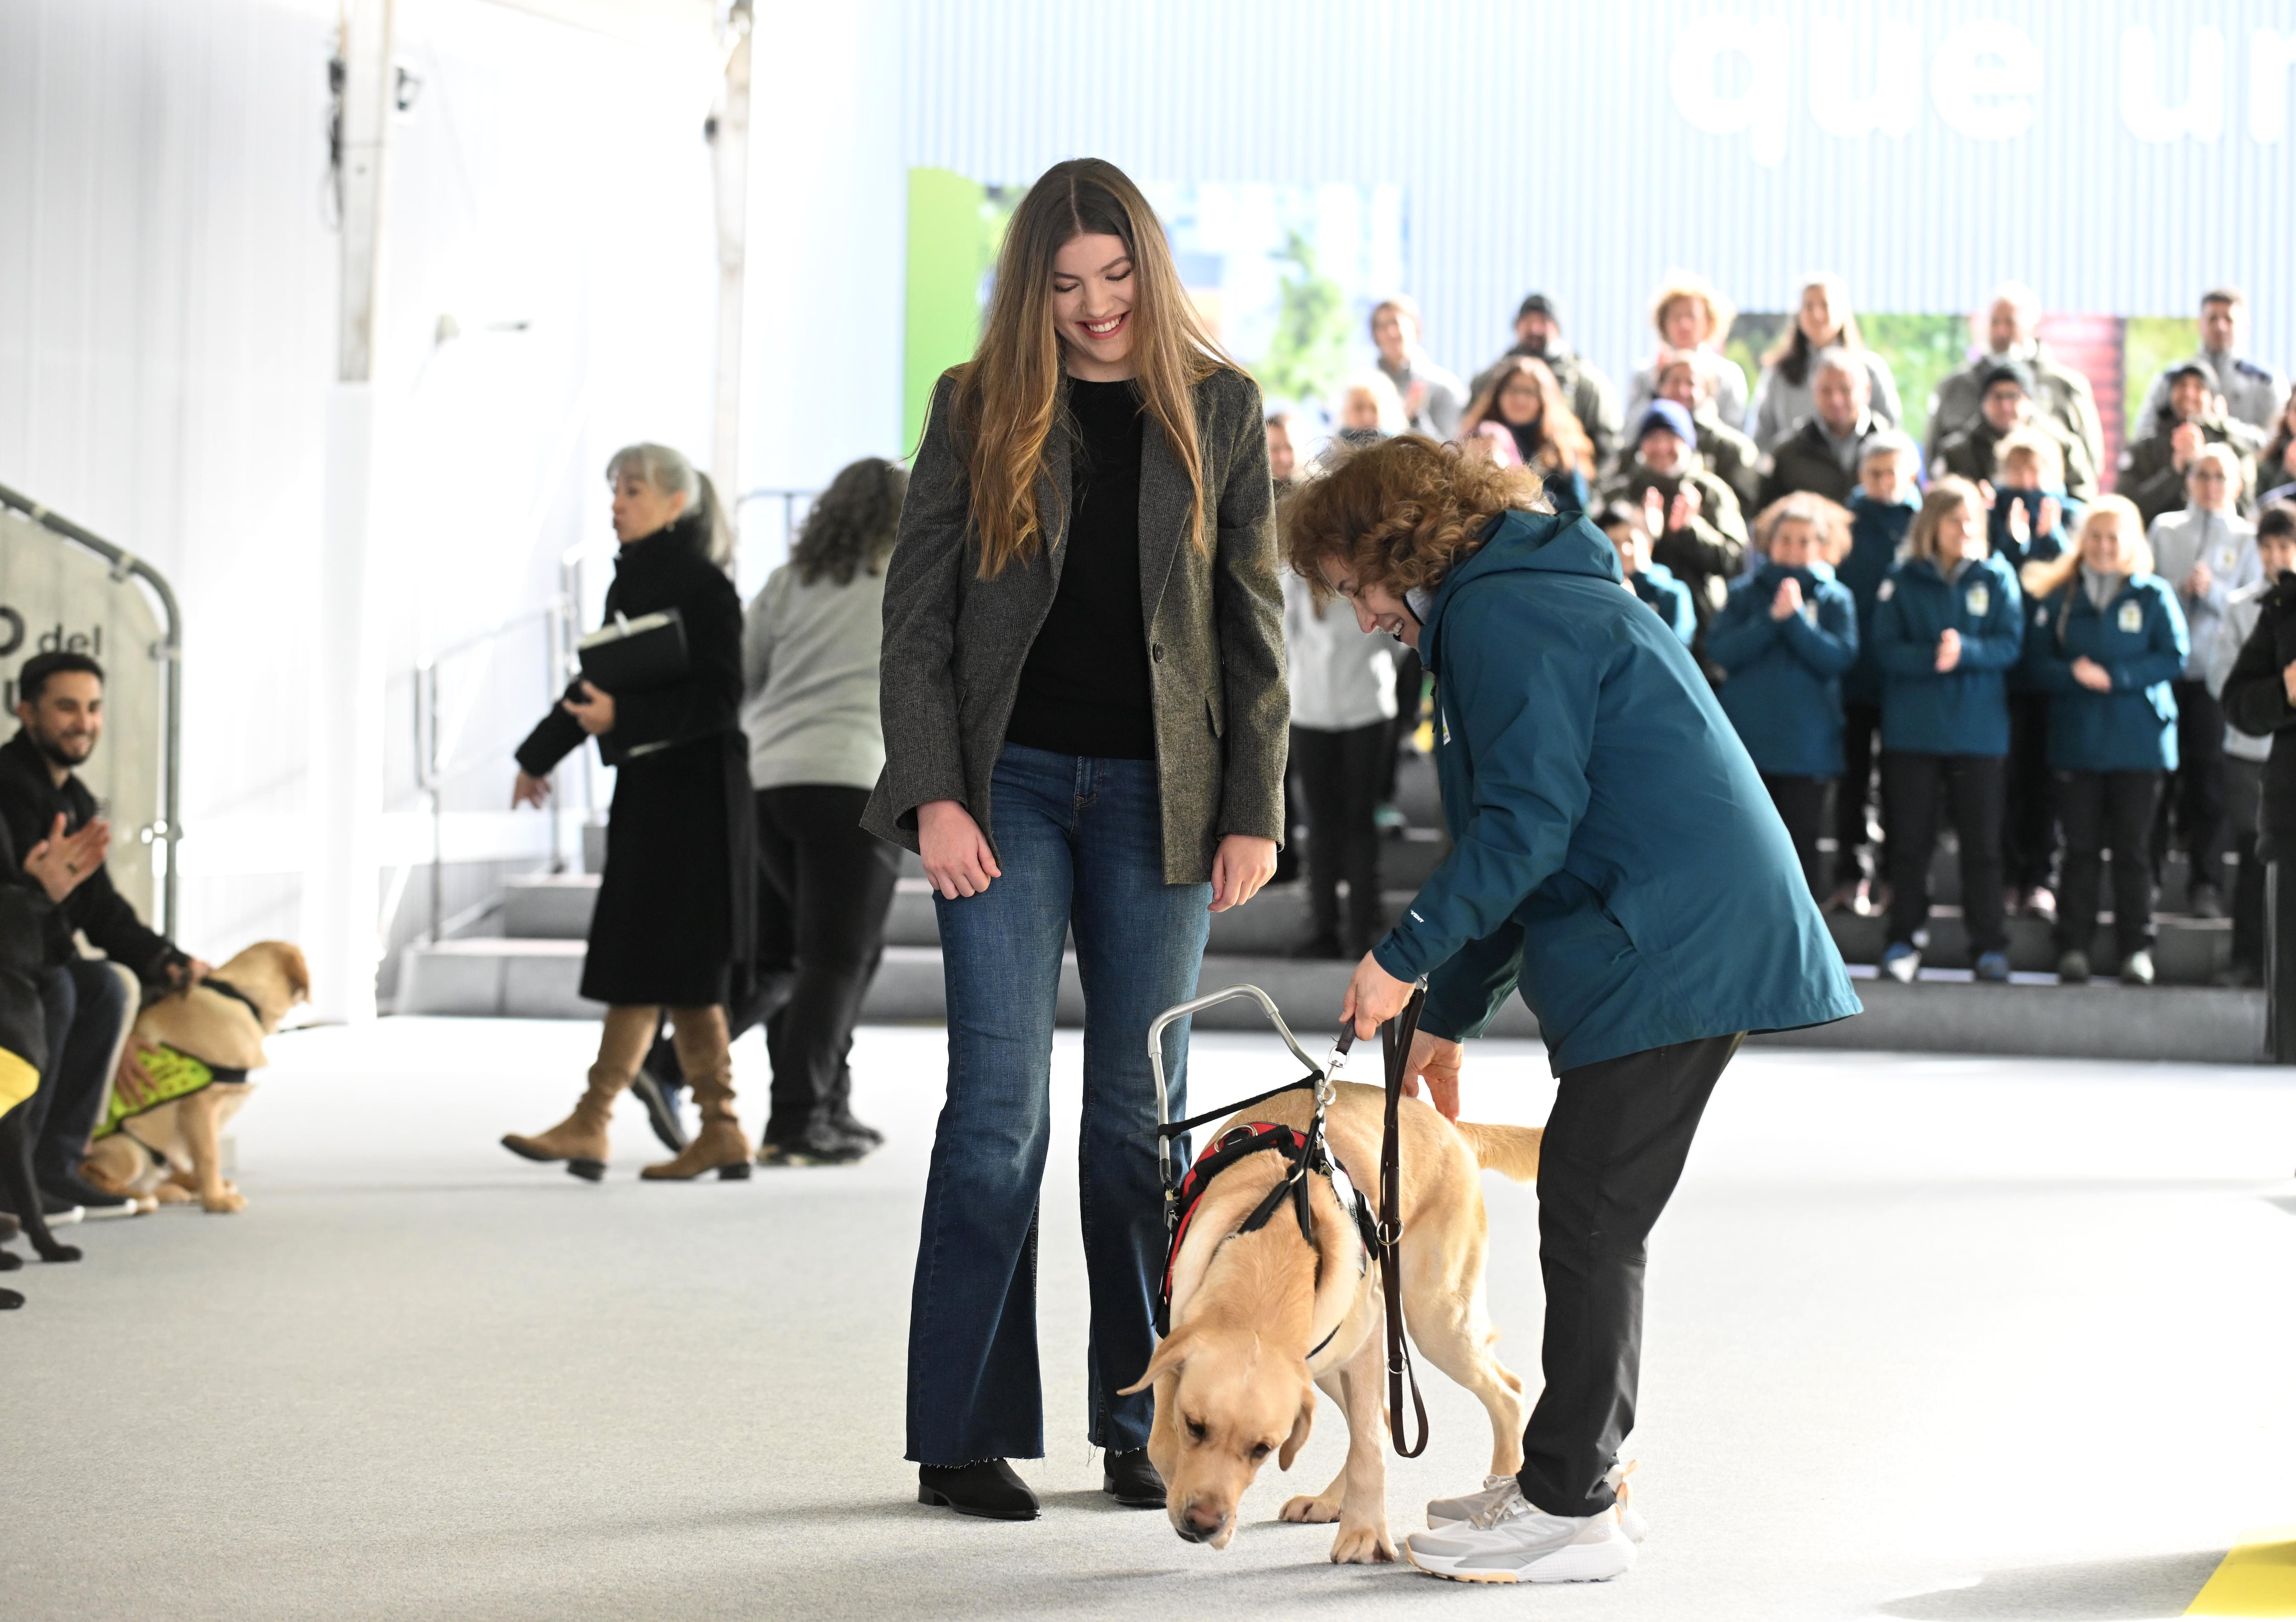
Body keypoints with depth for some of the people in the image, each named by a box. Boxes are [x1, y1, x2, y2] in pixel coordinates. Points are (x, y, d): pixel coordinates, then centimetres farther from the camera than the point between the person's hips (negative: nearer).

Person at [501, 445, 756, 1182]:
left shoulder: (703, 589, -11)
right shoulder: (631, 583, 13)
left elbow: (719, 698, -18)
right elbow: (599, 680, 24)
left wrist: (623, 717, -26)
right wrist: (540, 757, 32)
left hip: (693, 790, -9)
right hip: (646, 786, 9)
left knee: (647, 962, -8)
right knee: (682, 977, 8)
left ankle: (592, 1125, -9)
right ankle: (722, 1134, 12)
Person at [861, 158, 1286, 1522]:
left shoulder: (1218, 406, 5)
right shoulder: (978, 408, 2)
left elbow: (1254, 622, 5)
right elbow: (916, 611, 1)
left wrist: (1254, 810, -1)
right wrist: (932, 794, -9)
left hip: (1156, 792, 1)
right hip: (1008, 783, -1)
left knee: (1143, 1112, 6)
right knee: (1001, 1108, -4)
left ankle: (1143, 1428, 14)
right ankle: (966, 1435, 3)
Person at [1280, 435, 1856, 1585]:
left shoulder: (1500, 616, -10)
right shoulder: (1525, 600, 24)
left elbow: (1528, 822, -19)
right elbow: (1521, 834, 26)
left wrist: (1406, 960, -12)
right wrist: (1449, 1016, 24)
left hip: (1672, 948, -11)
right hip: (1694, 934, 11)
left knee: (1591, 1217, -7)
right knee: (1591, 1211, 14)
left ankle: (1569, 1507, -3)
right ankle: (1581, 1466, 22)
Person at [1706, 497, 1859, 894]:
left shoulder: (1834, 598, 4)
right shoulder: (1746, 591, 6)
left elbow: (1840, 657, -10)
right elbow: (1719, 650, -7)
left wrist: (1795, 618, -18)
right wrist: (1771, 619, -17)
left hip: (1807, 746, -1)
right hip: (1746, 741, 1)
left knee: (1801, 843, 3)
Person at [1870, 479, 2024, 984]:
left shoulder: (1996, 578, 5)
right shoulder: (1902, 582, 4)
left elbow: (2010, 644, -3)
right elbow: (1886, 649, -4)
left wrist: (1964, 652, -21)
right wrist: (1930, 658, -22)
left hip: (1979, 729, 0)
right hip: (1912, 729, 0)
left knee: (1982, 843, 2)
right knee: (1910, 841, 4)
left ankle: (1991, 947, 7)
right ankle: (1903, 940, 12)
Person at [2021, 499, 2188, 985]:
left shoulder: (2154, 595, 1)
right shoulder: (2061, 596, 7)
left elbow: (2173, 657, -6)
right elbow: (2039, 659, 2)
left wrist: (2115, 678, -16)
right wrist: (2074, 676, -17)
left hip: (2138, 739, -2)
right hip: (2076, 739, 2)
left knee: (2131, 847, 1)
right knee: (2080, 847, 4)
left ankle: (2136, 948, 7)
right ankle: (2074, 947, 8)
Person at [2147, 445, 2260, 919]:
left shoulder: (2247, 539, 3)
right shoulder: (2164, 529, 8)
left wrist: (2213, 590, -16)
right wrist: (2179, 589, -10)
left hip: (2215, 672, -1)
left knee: (2209, 776, 0)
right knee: (2158, 773, 3)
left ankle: (2207, 886, 6)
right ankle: (2145, 876, 14)